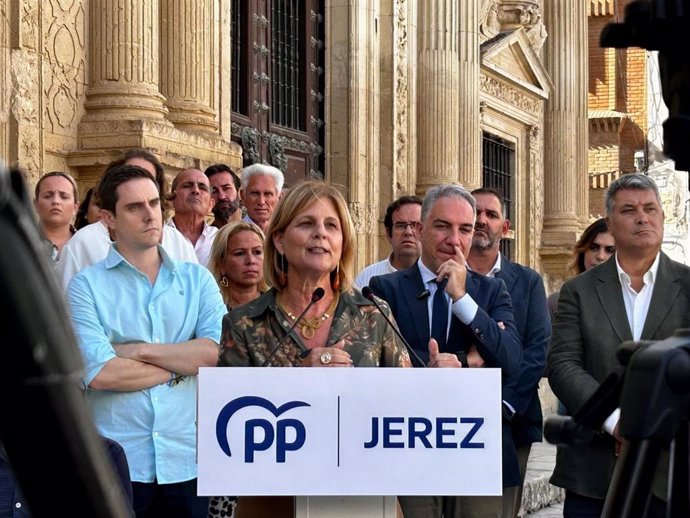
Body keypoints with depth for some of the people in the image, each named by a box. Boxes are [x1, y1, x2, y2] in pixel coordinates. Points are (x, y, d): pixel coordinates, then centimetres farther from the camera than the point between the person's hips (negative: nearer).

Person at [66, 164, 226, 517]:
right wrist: (183, 363, -6)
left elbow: (219, 352, -7)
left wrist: (139, 350, -11)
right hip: (115, 464, -3)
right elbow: (99, 374, -15)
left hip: (187, 462, 3)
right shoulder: (86, 285, -2)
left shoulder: (197, 279, 8)